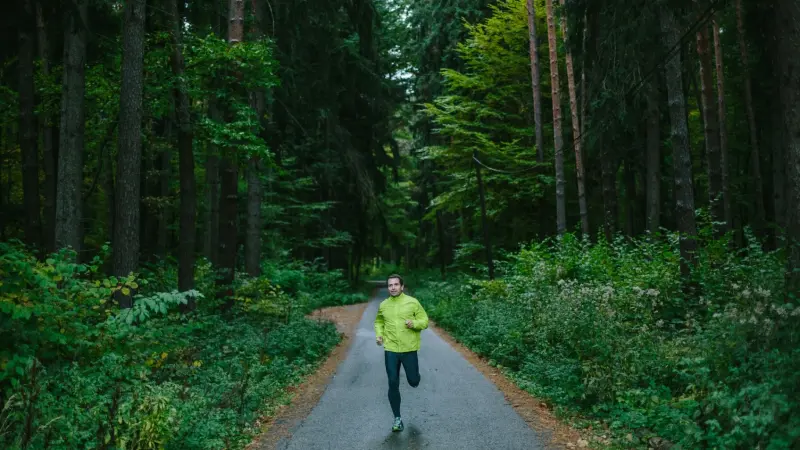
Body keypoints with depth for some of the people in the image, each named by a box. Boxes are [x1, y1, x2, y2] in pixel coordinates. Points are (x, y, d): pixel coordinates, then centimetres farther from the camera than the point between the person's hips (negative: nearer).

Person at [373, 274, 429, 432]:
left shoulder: (412, 302, -5)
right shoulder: (383, 305, 4)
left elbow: (424, 321, -1)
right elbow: (379, 322, 21)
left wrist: (414, 323, -21)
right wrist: (379, 334, 2)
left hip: (409, 349, -2)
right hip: (390, 350, 2)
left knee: (413, 382, 7)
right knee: (393, 385, 2)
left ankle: (413, 375, 47)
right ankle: (397, 418, 16)